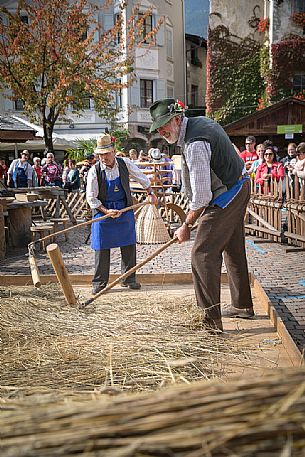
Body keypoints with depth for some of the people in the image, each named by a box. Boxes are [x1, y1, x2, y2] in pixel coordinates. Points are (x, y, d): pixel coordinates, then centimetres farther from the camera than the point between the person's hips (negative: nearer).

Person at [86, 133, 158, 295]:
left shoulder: (125, 163, -4)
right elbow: (91, 197, -9)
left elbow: (141, 177, 13)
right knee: (102, 249, 0)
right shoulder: (94, 171, -12)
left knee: (129, 245, 6)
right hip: (103, 211, -2)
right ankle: (99, 282, 10)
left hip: (125, 210, 3)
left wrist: (151, 193, 15)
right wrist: (106, 211, -18)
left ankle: (129, 279, 20)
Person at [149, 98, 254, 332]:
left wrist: (186, 226, -14)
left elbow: (201, 197, -27)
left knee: (203, 254, -11)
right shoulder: (201, 121, 6)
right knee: (234, 250, 19)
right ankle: (243, 306, 33)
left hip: (225, 198, -11)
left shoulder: (194, 146, -26)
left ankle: (212, 317, -10)